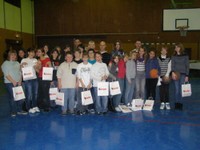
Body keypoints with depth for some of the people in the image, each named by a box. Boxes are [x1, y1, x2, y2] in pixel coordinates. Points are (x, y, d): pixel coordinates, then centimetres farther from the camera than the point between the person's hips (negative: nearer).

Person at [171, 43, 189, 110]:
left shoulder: (185, 56, 1)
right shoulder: (174, 56, 6)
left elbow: (187, 66, 2)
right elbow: (172, 65, 0)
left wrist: (187, 76, -3)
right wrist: (172, 72, -18)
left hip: (183, 74, -1)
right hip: (176, 74, 1)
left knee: (181, 90, -1)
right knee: (177, 89, 2)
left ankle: (180, 104, 9)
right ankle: (177, 103, 11)